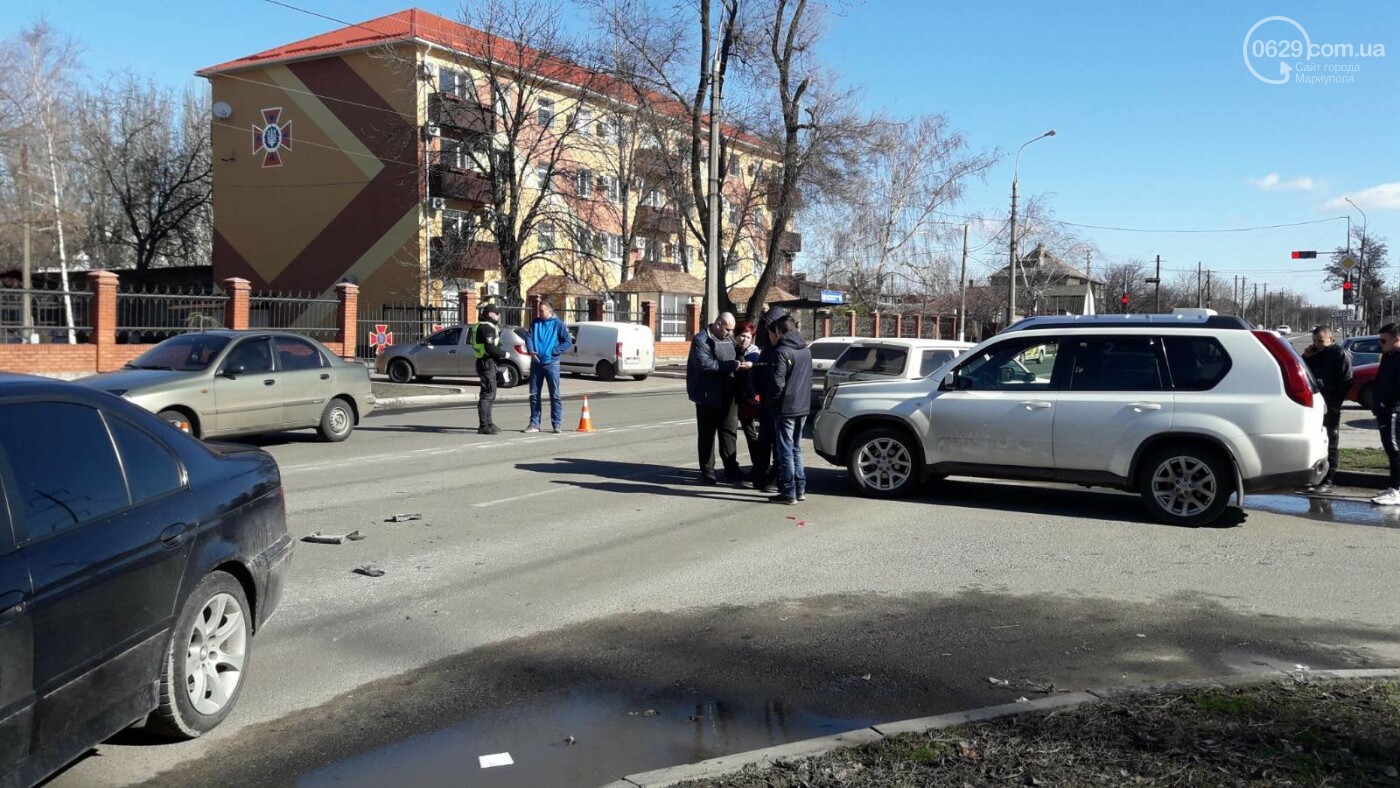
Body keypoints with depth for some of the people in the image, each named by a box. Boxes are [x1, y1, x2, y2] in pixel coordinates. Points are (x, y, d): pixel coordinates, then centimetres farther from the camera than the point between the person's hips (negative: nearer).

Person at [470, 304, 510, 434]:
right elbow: (490, 348, -25)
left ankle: (488, 423, 26)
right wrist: (505, 354, -12)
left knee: (490, 394, 18)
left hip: (488, 363, 11)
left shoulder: (482, 326, 18)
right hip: (487, 363, -11)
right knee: (488, 394, -9)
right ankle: (483, 425, -8)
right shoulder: (487, 328, -16)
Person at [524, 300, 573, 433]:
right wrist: (531, 351, -18)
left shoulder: (558, 324, -1)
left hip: (551, 363, -4)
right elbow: (529, 338, 2)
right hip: (535, 363, 4)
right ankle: (534, 423, 14)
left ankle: (557, 423, 3)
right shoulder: (535, 323, 11)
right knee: (534, 394, 7)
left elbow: (568, 342, -5)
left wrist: (553, 352, -13)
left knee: (554, 394, -3)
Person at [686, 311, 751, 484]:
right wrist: (731, 365, -24)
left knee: (730, 431, 9)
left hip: (727, 396, 7)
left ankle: (731, 468, 18)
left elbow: (736, 360, 26)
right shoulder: (701, 340, -9)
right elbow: (704, 364, -21)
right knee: (707, 434, 3)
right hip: (708, 395, -7)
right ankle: (707, 471, 10)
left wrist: (743, 364, 3)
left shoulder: (729, 340, 16)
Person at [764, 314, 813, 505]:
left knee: (785, 451, -1)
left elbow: (777, 383, -20)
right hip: (803, 407, 8)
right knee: (796, 449, 17)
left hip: (786, 408, -8)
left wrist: (768, 403, -6)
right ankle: (800, 489, 20)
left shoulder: (781, 352, -15)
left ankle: (788, 493, 1)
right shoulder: (805, 350, 11)